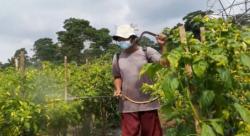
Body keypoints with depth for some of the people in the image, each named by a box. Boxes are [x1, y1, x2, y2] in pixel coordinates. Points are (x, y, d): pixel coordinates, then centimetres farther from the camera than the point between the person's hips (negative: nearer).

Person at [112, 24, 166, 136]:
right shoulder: (118, 57, 6)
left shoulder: (146, 51, -5)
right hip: (127, 105, 3)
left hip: (147, 103, -2)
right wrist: (118, 89, -1)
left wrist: (162, 46, -29)